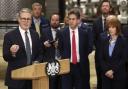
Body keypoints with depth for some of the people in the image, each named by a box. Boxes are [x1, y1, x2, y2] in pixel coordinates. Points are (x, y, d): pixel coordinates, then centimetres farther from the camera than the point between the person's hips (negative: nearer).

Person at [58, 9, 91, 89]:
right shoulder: (63, 33, 0)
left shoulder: (84, 33, 3)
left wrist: (83, 60, 2)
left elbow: (87, 49, 8)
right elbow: (60, 49, 6)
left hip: (80, 66, 1)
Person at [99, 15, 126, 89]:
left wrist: (113, 71, -13)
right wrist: (106, 70, -8)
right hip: (106, 74, 3)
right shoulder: (104, 40, 8)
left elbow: (124, 59, -8)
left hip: (119, 75, -3)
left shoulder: (123, 41, -3)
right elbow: (101, 58, 5)